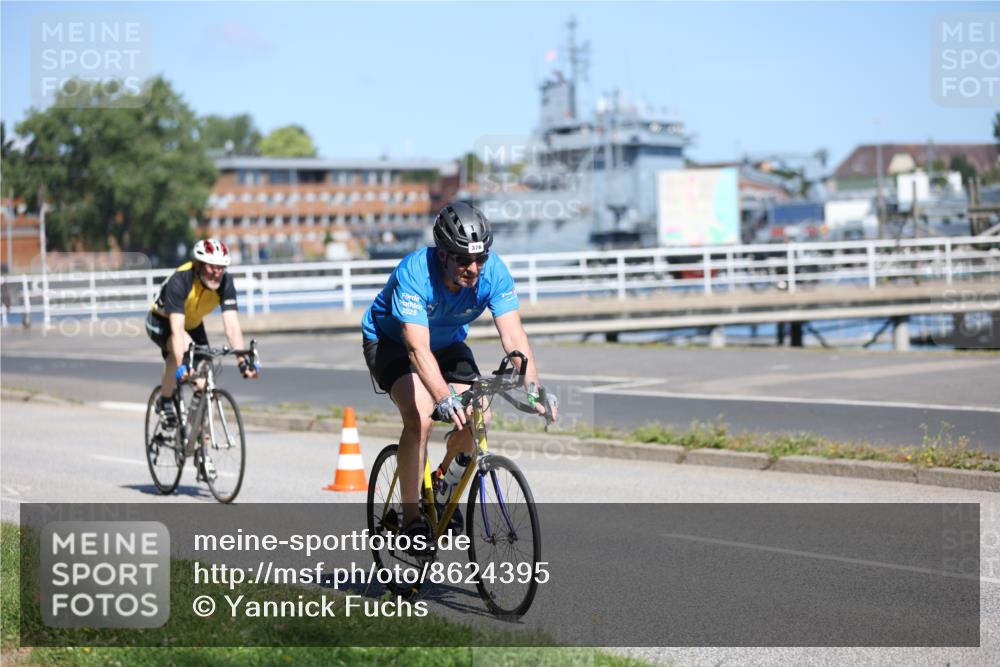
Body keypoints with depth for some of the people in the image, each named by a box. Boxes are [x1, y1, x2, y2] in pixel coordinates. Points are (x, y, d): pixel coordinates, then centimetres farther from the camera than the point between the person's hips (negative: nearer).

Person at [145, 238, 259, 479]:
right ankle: (165, 403, -15)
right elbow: (177, 328, -45)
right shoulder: (180, 281, -37)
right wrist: (181, 365, -56)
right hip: (160, 322, -4)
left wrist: (243, 359, -42)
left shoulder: (225, 283, -25)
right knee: (183, 346, -38)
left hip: (193, 324, 4)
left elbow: (231, 324, -30)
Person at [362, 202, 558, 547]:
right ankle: (411, 518, -15)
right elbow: (418, 347, -44)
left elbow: (513, 335, -30)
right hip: (390, 341, -4)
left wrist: (533, 386, -46)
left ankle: (442, 480, 14)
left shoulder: (493, 271, -25)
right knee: (420, 417, -28)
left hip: (447, 342, 4)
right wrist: (444, 398, -58)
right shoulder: (414, 273, -36)